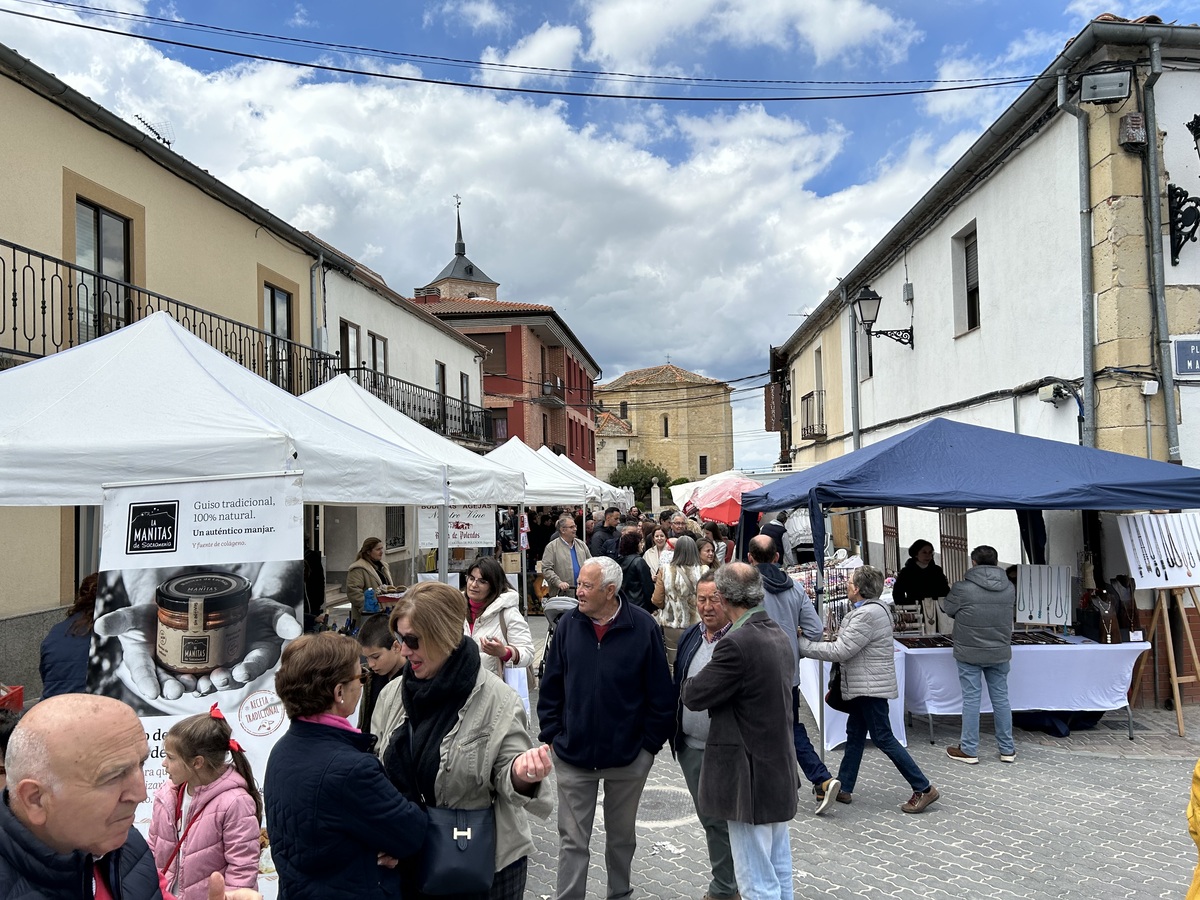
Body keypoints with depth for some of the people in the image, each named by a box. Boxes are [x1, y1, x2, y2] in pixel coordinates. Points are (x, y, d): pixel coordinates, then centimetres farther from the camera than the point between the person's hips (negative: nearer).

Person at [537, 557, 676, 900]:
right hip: (573, 755, 1)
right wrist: (552, 736, 0)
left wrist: (650, 743, -5)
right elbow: (551, 687, 3)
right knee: (572, 840, 7)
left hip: (628, 757, -1)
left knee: (622, 836, 20)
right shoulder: (568, 625, -5)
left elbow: (661, 694, -6)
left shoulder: (643, 628, -12)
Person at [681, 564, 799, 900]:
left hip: (750, 780, -9)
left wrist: (690, 681, 4)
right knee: (780, 871, 21)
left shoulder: (736, 643, -24)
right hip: (780, 771, 9)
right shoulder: (778, 635, 5)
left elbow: (694, 696, -17)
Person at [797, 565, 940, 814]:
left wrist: (803, 644, -16)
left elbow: (840, 651, -22)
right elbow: (848, 647, 15)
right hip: (865, 685, 11)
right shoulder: (871, 609, 12)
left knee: (883, 738, -3)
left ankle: (924, 788, 5)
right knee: (855, 734, 15)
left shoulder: (868, 614, -22)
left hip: (871, 686, -11)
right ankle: (843, 788, 23)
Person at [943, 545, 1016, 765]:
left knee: (971, 699, 4)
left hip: (969, 653, -4)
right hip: (1000, 653, 4)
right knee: (1001, 699, 13)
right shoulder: (1009, 588, -2)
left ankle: (969, 750, 11)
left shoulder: (962, 588, -16)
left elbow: (949, 610, -1)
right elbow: (1013, 613, 12)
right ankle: (1007, 749, 22)